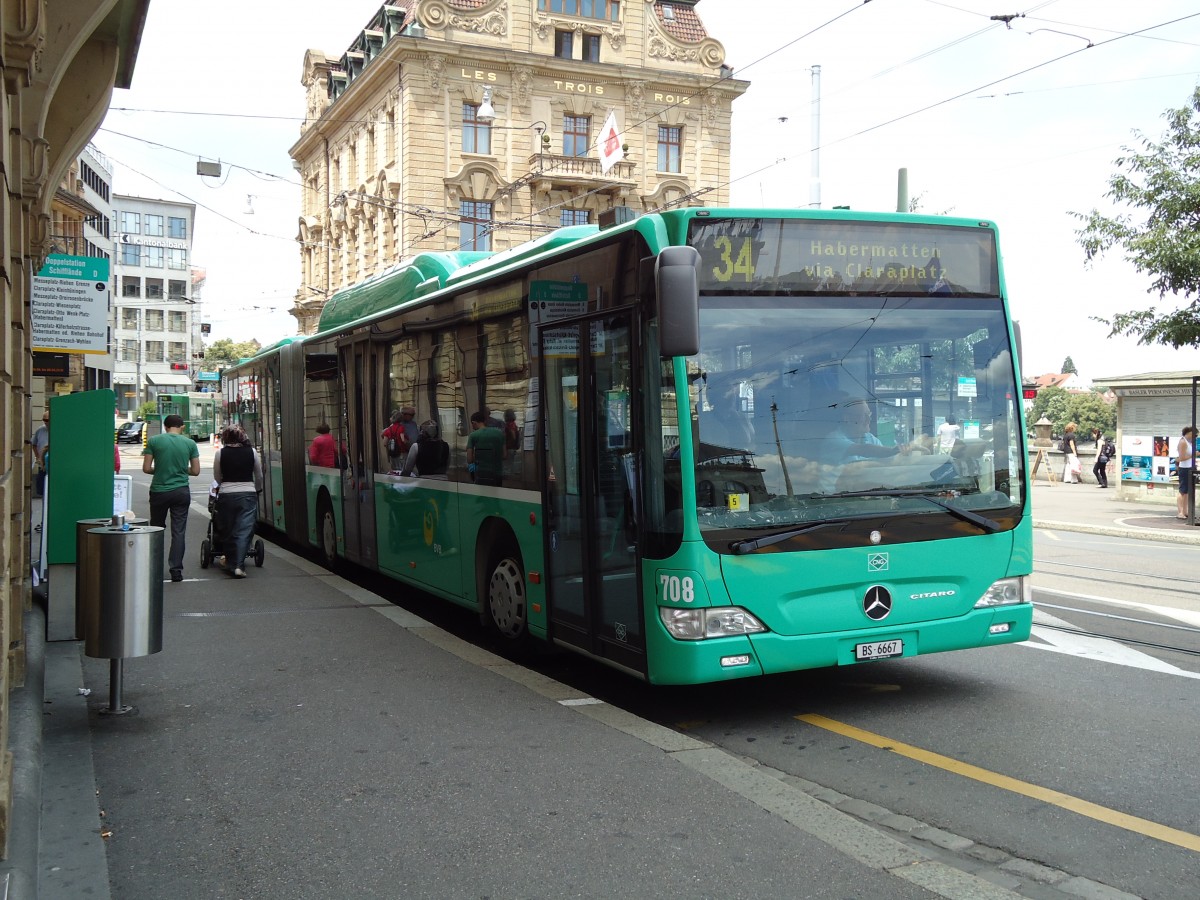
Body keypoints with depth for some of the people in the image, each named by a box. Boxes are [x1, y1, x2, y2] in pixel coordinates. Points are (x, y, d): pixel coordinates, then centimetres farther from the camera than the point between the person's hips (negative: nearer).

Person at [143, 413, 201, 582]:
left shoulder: (154, 441, -3)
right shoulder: (190, 443, 0)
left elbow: (146, 468, -5)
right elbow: (195, 471, 2)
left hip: (159, 492, 0)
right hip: (181, 492, 0)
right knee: (179, 532, 3)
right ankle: (176, 570, -2)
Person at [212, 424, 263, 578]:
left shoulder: (220, 453, 0)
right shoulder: (252, 452, 2)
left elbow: (217, 477, 11)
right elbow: (259, 476, 12)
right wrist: (257, 490, 31)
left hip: (226, 495, 0)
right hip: (248, 494, 0)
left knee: (228, 532, 12)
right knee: (244, 531, -2)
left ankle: (231, 564, 19)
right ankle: (239, 565, -12)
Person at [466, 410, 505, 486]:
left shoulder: (473, 435, -5)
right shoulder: (500, 433, 6)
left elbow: (469, 459, -5)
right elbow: (504, 455, 8)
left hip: (481, 475, -3)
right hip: (497, 474, 3)